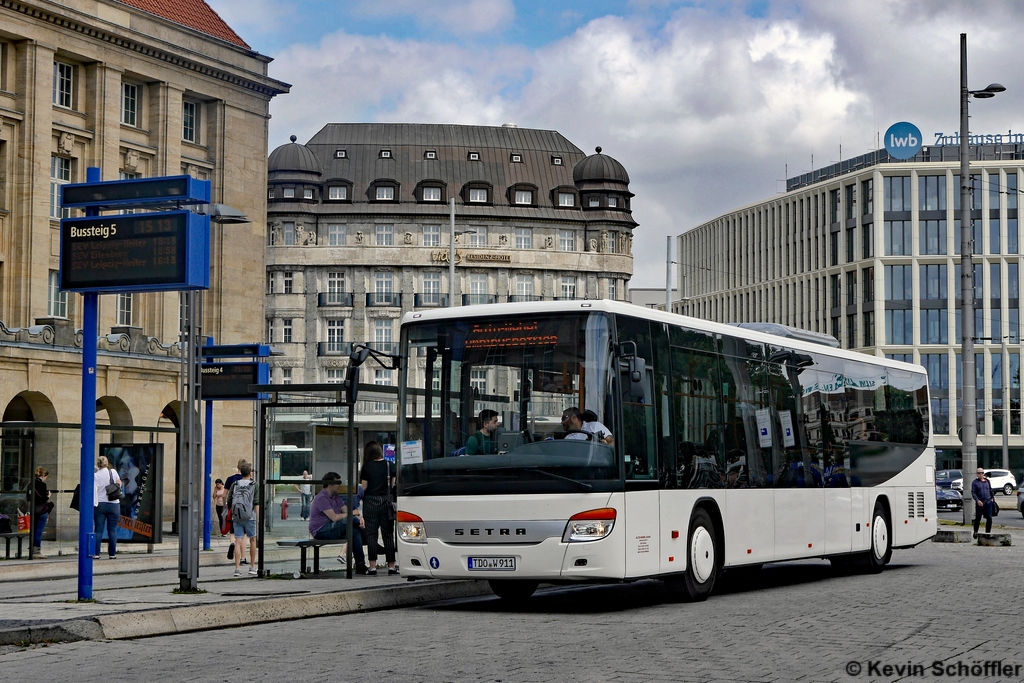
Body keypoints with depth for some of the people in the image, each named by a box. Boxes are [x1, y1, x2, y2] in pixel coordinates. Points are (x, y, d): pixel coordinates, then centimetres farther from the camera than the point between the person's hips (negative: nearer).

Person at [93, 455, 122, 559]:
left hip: (100, 505, 0)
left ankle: (96, 553, -2)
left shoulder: (95, 476, -5)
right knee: (112, 530, 5)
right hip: (114, 504, 0)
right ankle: (112, 553, 5)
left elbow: (94, 491, -10)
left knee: (99, 530, 2)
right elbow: (119, 483, 13)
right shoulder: (113, 472, -1)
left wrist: (94, 503, -8)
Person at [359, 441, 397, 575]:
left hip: (371, 501, -2)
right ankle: (391, 566, 8)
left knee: (371, 534, 2)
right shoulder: (389, 465, 1)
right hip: (386, 501, 2)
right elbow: (392, 484, 7)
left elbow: (364, 487, -4)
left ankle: (372, 566, -4)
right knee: (388, 534, 8)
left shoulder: (366, 467, -5)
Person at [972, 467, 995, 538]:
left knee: (989, 519, -5)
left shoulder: (987, 481, 12)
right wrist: (977, 500, -20)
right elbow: (973, 493, -7)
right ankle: (975, 532, 23)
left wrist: (992, 498, 15)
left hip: (988, 503, 3)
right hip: (979, 503, -3)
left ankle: (988, 532, 5)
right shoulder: (975, 482, 1)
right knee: (978, 519, 5)